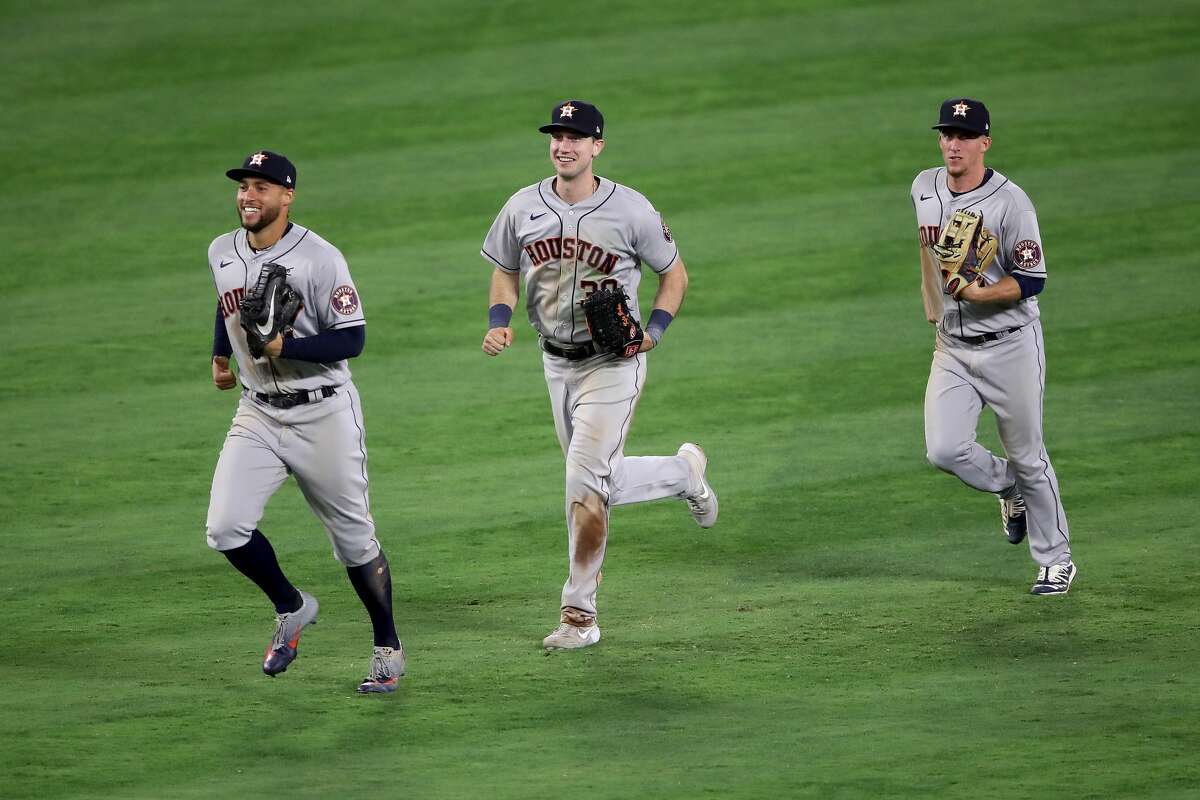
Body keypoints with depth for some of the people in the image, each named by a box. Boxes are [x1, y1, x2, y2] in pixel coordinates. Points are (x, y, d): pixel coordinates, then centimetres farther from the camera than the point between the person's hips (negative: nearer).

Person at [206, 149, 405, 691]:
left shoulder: (318, 259, -16)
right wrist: (220, 354, 26)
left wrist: (285, 347, -29)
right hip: (258, 413, 5)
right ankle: (290, 609, 13)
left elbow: (352, 338, -18)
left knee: (354, 539, 4)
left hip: (323, 414, -5)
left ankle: (388, 650, 21)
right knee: (226, 529, -12)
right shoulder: (222, 253, 4)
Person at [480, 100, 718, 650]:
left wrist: (655, 328, -16)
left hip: (614, 362, -5)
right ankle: (684, 472, 43)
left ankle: (579, 614, -5)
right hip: (557, 363, 5)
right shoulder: (523, 208, -1)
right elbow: (505, 272, 13)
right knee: (601, 482, 14)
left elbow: (674, 273, 0)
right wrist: (498, 321, -7)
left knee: (585, 483, -13)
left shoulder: (630, 210, -12)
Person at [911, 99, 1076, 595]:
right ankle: (1009, 489, 19)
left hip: (1010, 346, -5)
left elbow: (1031, 281, -17)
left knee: (1027, 456, 4)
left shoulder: (1010, 202, -17)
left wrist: (977, 294, -29)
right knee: (944, 450, -12)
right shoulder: (923, 189, 2)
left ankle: (1056, 560, 20)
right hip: (953, 349, 5)